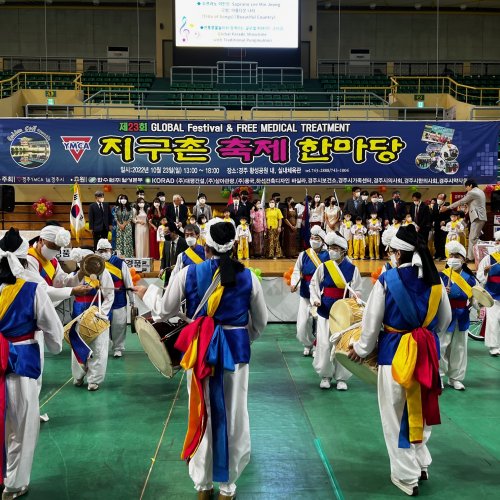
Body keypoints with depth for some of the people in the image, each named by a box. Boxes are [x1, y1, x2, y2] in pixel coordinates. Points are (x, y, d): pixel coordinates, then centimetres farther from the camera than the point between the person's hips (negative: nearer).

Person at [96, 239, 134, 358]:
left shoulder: (120, 263, -6)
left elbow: (128, 283, -3)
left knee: (119, 325, 3)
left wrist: (133, 301, -2)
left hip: (118, 301, -2)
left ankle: (118, 348, 18)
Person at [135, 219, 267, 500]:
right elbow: (260, 322, 7)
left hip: (200, 350, 0)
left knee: (202, 415, 14)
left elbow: (165, 311, 6)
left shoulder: (189, 273, -6)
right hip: (236, 349, 0)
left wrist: (147, 293, 25)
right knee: (233, 416, 11)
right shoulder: (248, 277, -4)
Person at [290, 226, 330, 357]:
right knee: (303, 324, 3)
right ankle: (308, 344, 29)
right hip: (306, 295, 2)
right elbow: (296, 271, 1)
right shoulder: (303, 255, 5)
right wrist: (294, 284, -18)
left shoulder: (328, 256, -1)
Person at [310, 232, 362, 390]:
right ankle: (325, 375, 20)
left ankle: (341, 377, 17)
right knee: (324, 344, 3)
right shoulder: (323, 267, 0)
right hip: (325, 311, 1)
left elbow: (357, 290, 1)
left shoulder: (352, 269, -2)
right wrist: (315, 299, -5)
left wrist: (355, 295, -20)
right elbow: (313, 284, 9)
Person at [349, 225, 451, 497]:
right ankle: (421, 463, 33)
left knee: (397, 413, 9)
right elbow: (445, 318, 11)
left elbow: (372, 321, -8)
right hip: (428, 350, 5)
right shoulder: (435, 279, -1)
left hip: (396, 351, -5)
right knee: (420, 407, 21)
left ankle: (407, 475, 18)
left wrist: (361, 349, 8)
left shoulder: (387, 279, -14)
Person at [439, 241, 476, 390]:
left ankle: (455, 378, 24)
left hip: (462, 318, 4)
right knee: (442, 347, -1)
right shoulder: (442, 276, -6)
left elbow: (473, 297, 11)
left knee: (460, 347, 11)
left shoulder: (469, 277, 3)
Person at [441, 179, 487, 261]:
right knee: (473, 238, 11)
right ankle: (471, 256, 13)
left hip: (477, 218, -10)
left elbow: (460, 202, -9)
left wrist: (447, 208, -4)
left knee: (473, 238, -9)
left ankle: (471, 257, -10)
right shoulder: (480, 191, 20)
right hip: (481, 217, 10)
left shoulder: (472, 192, -10)